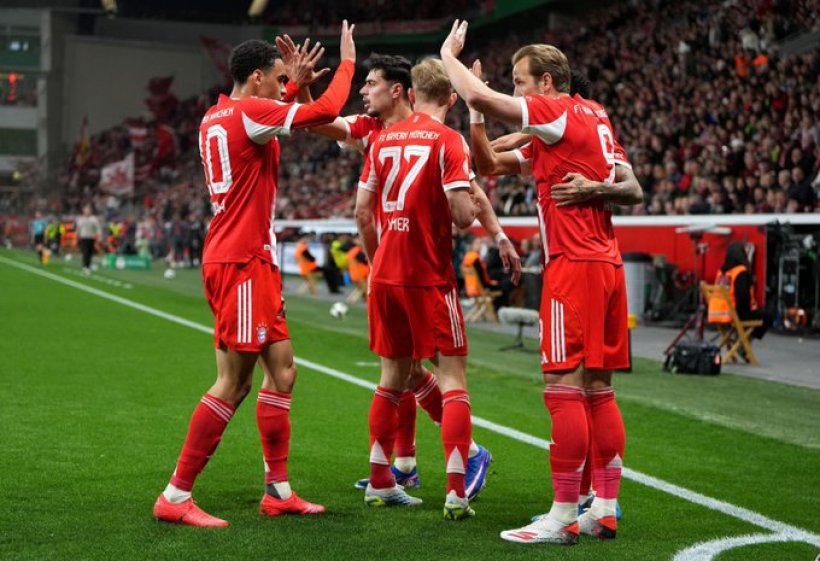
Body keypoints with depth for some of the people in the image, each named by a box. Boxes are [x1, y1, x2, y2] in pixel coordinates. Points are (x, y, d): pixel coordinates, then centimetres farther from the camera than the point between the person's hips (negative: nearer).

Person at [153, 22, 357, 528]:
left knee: (282, 371, 12)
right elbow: (325, 111, -15)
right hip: (242, 263, -10)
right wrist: (347, 62, 0)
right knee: (234, 383, -7)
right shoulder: (248, 111, -12)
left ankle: (279, 490, 16)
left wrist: (294, 83, 30)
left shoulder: (218, 116, 15)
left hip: (252, 262, 10)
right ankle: (176, 496, -1)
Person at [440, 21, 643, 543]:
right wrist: (598, 187, -2)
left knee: (564, 387, -8)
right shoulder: (595, 116, 17)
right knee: (599, 389, 10)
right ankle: (606, 510, 13)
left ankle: (564, 517, -7)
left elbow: (479, 96, -18)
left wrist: (450, 56, 0)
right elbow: (634, 191, 17)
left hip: (573, 265, -9)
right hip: (606, 264, 9)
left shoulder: (559, 112, -8)